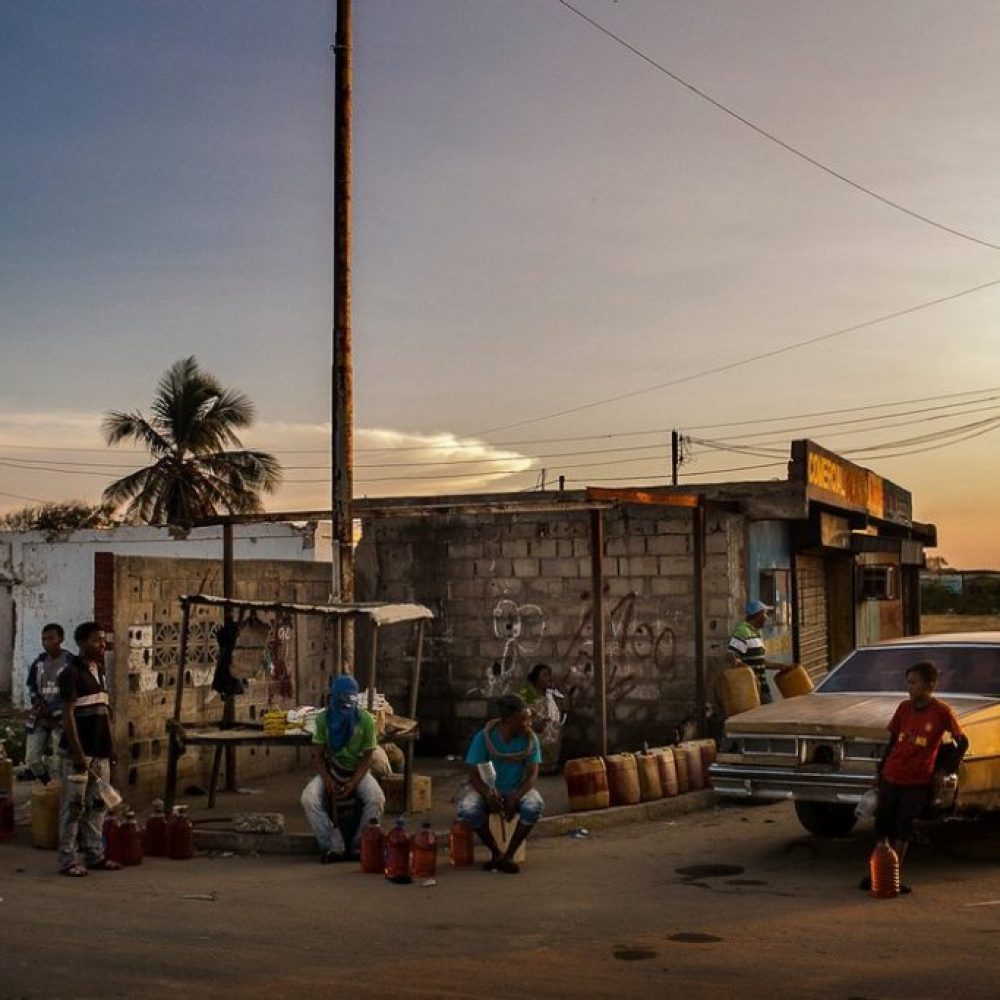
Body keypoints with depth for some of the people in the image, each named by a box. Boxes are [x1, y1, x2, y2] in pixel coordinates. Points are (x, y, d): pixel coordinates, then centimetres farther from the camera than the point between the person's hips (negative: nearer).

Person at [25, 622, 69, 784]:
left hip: (61, 719, -6)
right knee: (32, 759, 6)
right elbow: (32, 688, 18)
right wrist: (37, 701, -4)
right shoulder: (38, 662, 8)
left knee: (60, 762, -6)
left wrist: (53, 713, -15)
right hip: (39, 718, 6)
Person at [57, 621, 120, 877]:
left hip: (100, 750, 8)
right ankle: (68, 860, 3)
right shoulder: (71, 673, -10)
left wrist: (111, 746, 15)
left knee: (98, 804, 11)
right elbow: (68, 714, -14)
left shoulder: (100, 671, 14)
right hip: (79, 751, -8)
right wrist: (77, 752, -19)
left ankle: (95, 854, 18)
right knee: (74, 805, -3)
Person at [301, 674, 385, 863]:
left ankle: (359, 847, -14)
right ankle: (333, 846, -20)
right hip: (330, 770, 1)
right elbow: (317, 755, -6)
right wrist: (328, 781, -22)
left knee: (376, 799, -32)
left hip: (358, 771, -1)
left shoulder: (365, 719, -12)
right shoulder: (323, 718, -8)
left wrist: (353, 784, -22)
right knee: (309, 798, -28)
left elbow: (367, 757, -8)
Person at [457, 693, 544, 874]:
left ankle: (509, 855, -17)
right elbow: (474, 775, -13)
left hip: (518, 789, 1)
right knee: (467, 810, -33)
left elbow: (532, 774, -12)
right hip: (488, 789, -1)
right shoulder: (483, 738, -15)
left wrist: (515, 797, -30)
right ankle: (496, 852, -9)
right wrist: (488, 794, -34)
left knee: (535, 806, -34)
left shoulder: (530, 739, -10)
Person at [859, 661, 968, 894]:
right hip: (891, 776, 4)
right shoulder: (904, 707, 3)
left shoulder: (941, 711, -9)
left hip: (918, 780, -3)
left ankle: (895, 875, 8)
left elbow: (962, 742, -1)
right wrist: (880, 770, 12)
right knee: (883, 824, 5)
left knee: (904, 827, 1)